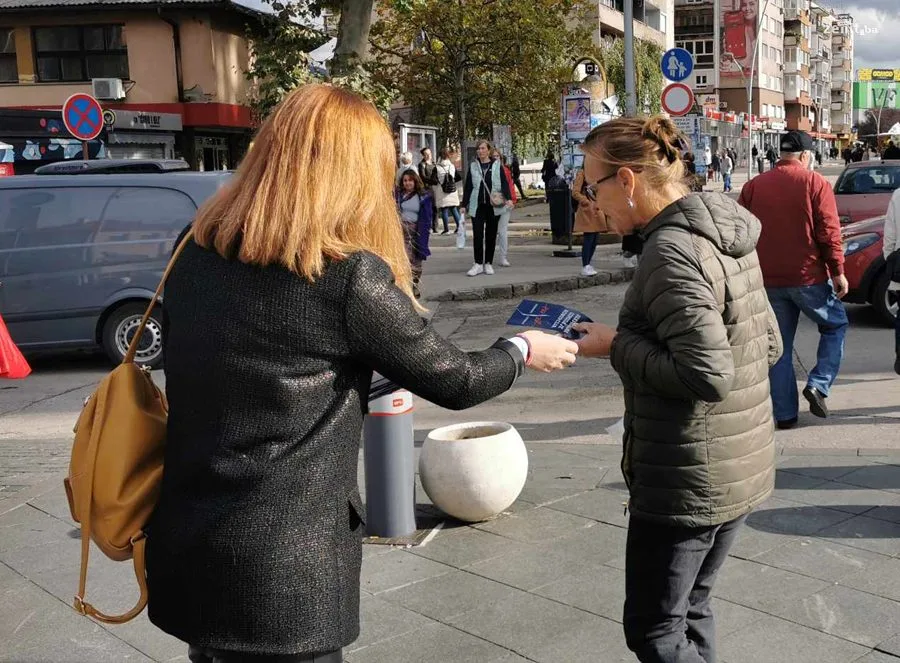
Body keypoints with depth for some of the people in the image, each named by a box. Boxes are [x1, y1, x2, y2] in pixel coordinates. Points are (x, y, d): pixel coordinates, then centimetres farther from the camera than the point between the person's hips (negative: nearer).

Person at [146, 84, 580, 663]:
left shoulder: (197, 254, 2)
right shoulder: (348, 275, -16)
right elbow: (455, 381, -5)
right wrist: (524, 351, 15)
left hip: (186, 549, 7)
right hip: (280, 570, -6)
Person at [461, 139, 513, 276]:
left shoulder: (496, 165, 3)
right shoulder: (473, 166, 8)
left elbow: (504, 183, -3)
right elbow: (468, 187, 10)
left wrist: (508, 198, -18)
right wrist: (464, 205, 7)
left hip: (493, 206, -1)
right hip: (477, 206, 1)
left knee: (491, 235, 5)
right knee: (477, 235, -4)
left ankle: (488, 263, 14)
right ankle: (478, 264, 4)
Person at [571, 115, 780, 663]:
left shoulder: (670, 251, -22)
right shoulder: (730, 234, 6)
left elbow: (706, 375, -27)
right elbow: (769, 344, 13)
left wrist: (617, 345, -15)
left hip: (688, 483, -9)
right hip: (744, 468, 9)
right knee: (692, 609, 22)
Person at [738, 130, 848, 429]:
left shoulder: (753, 187, 5)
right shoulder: (815, 183, -6)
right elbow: (829, 232, -11)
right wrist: (838, 271, -4)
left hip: (768, 281, 3)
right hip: (809, 278, -3)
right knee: (835, 326, 19)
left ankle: (784, 414, 11)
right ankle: (819, 385, 4)